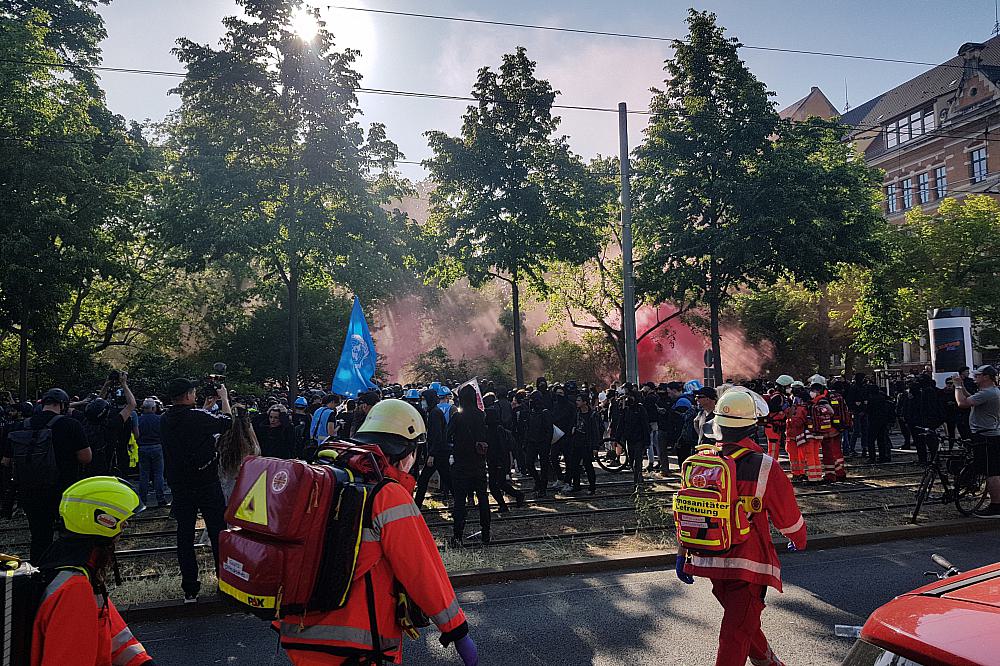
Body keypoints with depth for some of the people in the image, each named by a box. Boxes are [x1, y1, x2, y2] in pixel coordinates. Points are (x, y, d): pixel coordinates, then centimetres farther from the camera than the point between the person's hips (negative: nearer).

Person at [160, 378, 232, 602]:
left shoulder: (165, 421, 2)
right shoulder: (198, 417, -16)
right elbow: (227, 421, -2)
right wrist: (224, 397, 13)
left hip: (179, 487, 5)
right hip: (207, 484, -5)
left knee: (185, 536, 9)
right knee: (218, 533, 6)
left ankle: (190, 590, 12)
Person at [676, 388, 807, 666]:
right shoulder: (764, 467, -17)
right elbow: (788, 516, -4)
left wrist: (682, 553, 14)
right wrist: (799, 541, 17)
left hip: (710, 560, 6)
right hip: (747, 564, -6)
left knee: (739, 615, 26)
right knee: (736, 633, 2)